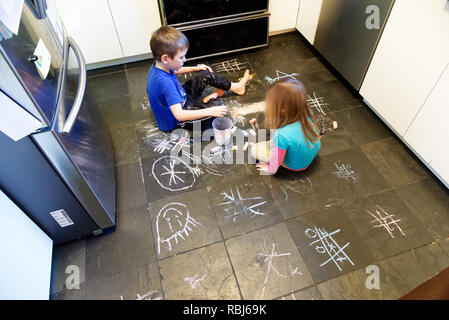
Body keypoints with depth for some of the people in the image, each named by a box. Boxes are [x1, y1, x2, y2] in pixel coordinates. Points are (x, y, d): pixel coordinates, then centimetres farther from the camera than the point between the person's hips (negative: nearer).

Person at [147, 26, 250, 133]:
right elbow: (179, 115, -43)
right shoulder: (165, 82, -38)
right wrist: (210, 111, -42)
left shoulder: (157, 66, -9)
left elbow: (174, 71, 17)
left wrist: (196, 68, 12)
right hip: (176, 120, -9)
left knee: (206, 74, 8)